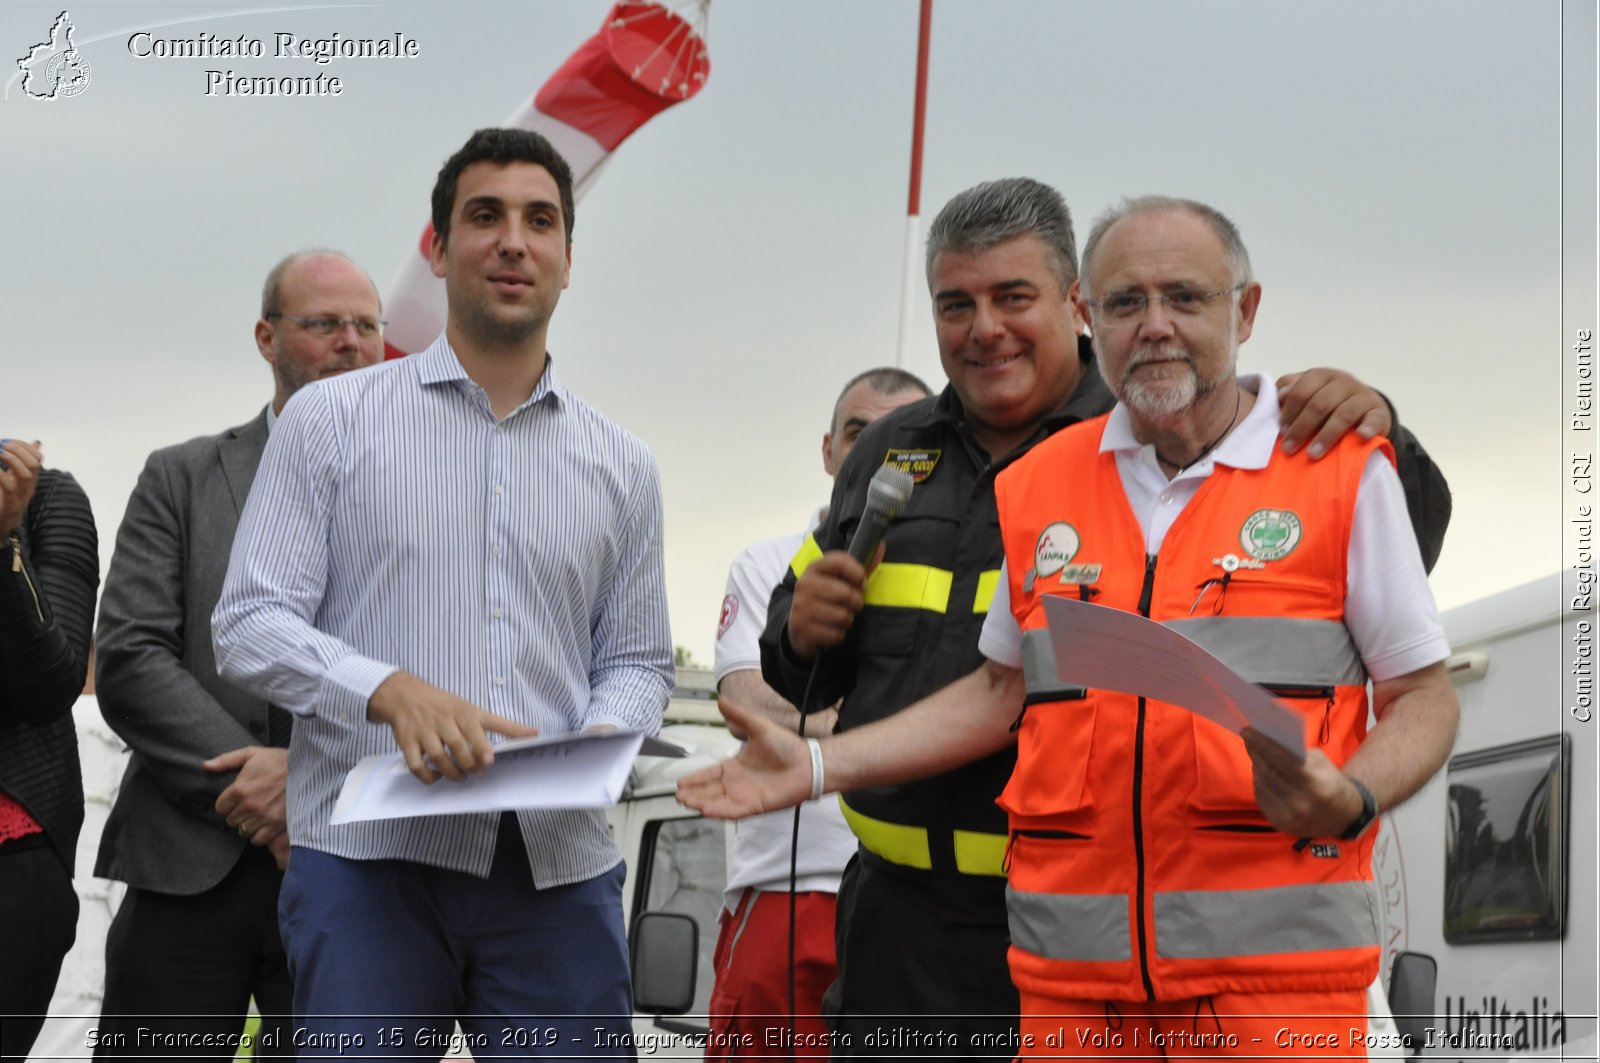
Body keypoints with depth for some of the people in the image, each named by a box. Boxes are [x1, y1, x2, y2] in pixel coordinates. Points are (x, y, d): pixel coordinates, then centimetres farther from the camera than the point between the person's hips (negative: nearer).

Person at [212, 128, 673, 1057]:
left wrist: (600, 741, -6)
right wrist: (394, 692, -17)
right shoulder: (333, 420, 7)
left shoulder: (622, 466, 15)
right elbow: (250, 627, 1)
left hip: (558, 862, 3)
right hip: (371, 855, -2)